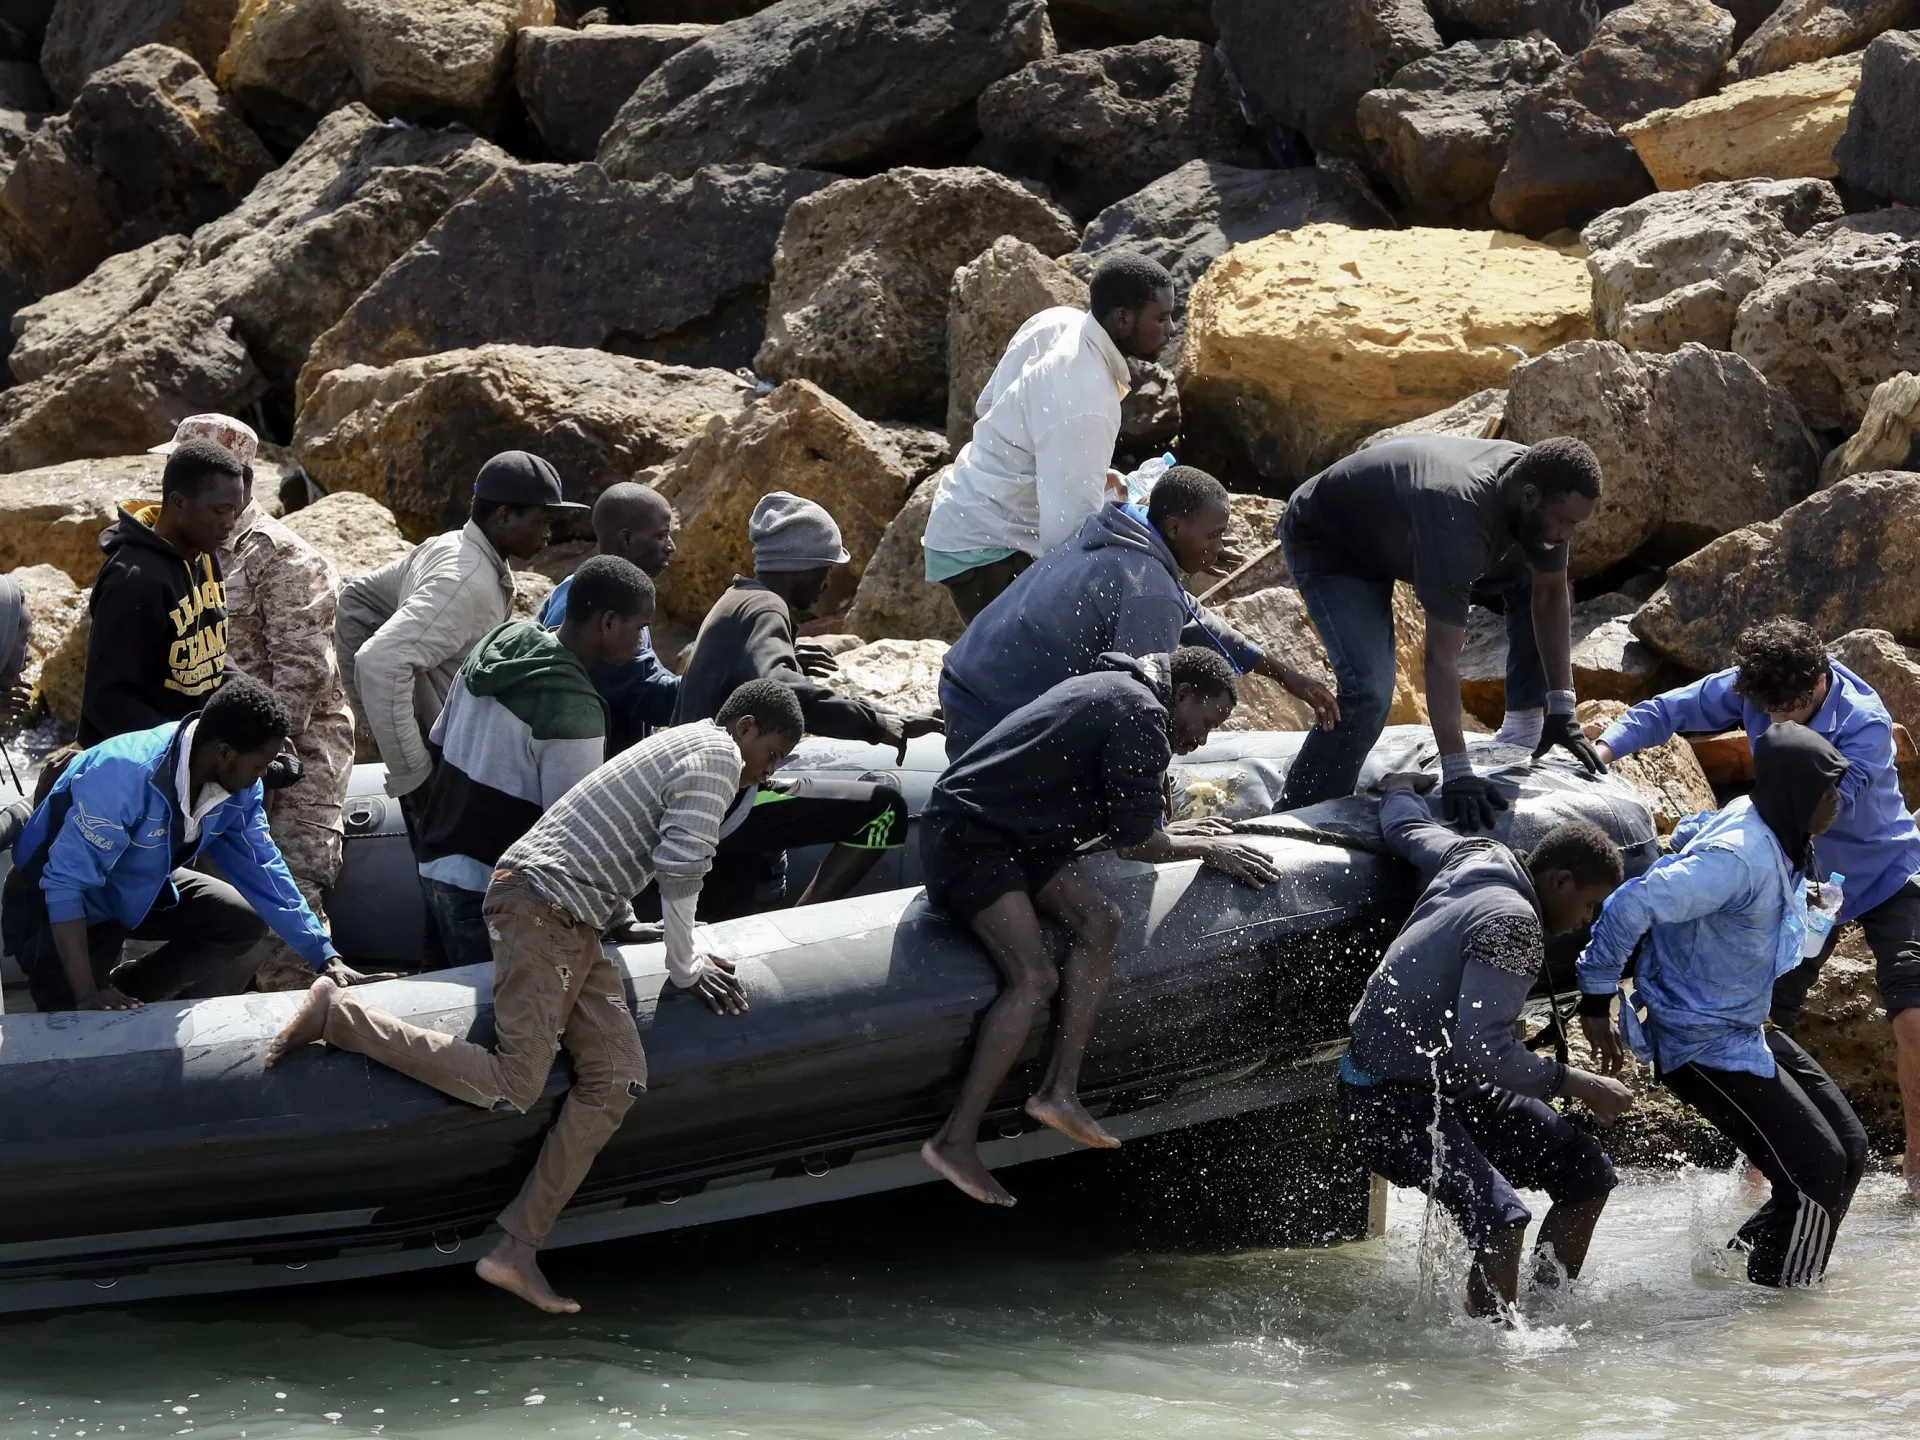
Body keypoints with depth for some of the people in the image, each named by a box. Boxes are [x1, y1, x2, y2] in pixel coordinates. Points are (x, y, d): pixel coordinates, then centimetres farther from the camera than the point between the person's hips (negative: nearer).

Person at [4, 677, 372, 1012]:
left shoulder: (239, 789, -16)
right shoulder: (127, 774, -39)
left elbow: (263, 871, -4)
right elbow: (63, 882, -37)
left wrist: (326, 957, -9)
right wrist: (87, 996, -42)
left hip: (139, 888, 7)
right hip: (56, 904, -7)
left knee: (243, 922, -5)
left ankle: (127, 995, 7)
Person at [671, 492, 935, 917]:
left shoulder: (738, 603, 20)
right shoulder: (762, 609, -12)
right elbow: (781, 691, -33)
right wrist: (873, 723, -30)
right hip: (727, 804, -11)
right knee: (882, 805, -17)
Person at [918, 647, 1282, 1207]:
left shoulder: (1117, 690, 19)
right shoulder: (1140, 713, -13)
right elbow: (1136, 843, -10)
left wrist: (1179, 834, 24)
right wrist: (1207, 849, 5)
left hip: (1018, 833, 10)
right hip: (969, 836, -10)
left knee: (1098, 919, -8)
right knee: (1034, 977, -20)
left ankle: (1059, 1091, -17)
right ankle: (956, 1139, -23)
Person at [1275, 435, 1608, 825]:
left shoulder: (1540, 489, -20)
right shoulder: (1458, 519, -43)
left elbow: (1551, 595, -6)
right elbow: (1441, 656, -44)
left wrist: (1561, 709, -11)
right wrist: (1456, 773, -46)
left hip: (1394, 532, 8)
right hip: (1325, 545, -8)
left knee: (1535, 580, 1)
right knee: (1369, 692, -25)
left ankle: (1524, 727, 12)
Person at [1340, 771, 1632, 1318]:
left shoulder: (1476, 856, 5)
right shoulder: (1512, 923, -22)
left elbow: (1404, 828, 26)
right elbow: (1482, 1048, -29)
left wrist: (1401, 788, 48)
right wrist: (1574, 1083, -22)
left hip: (1452, 1087, 11)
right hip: (1388, 1102, -11)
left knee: (1587, 1172, 8)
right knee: (1499, 1217, -31)